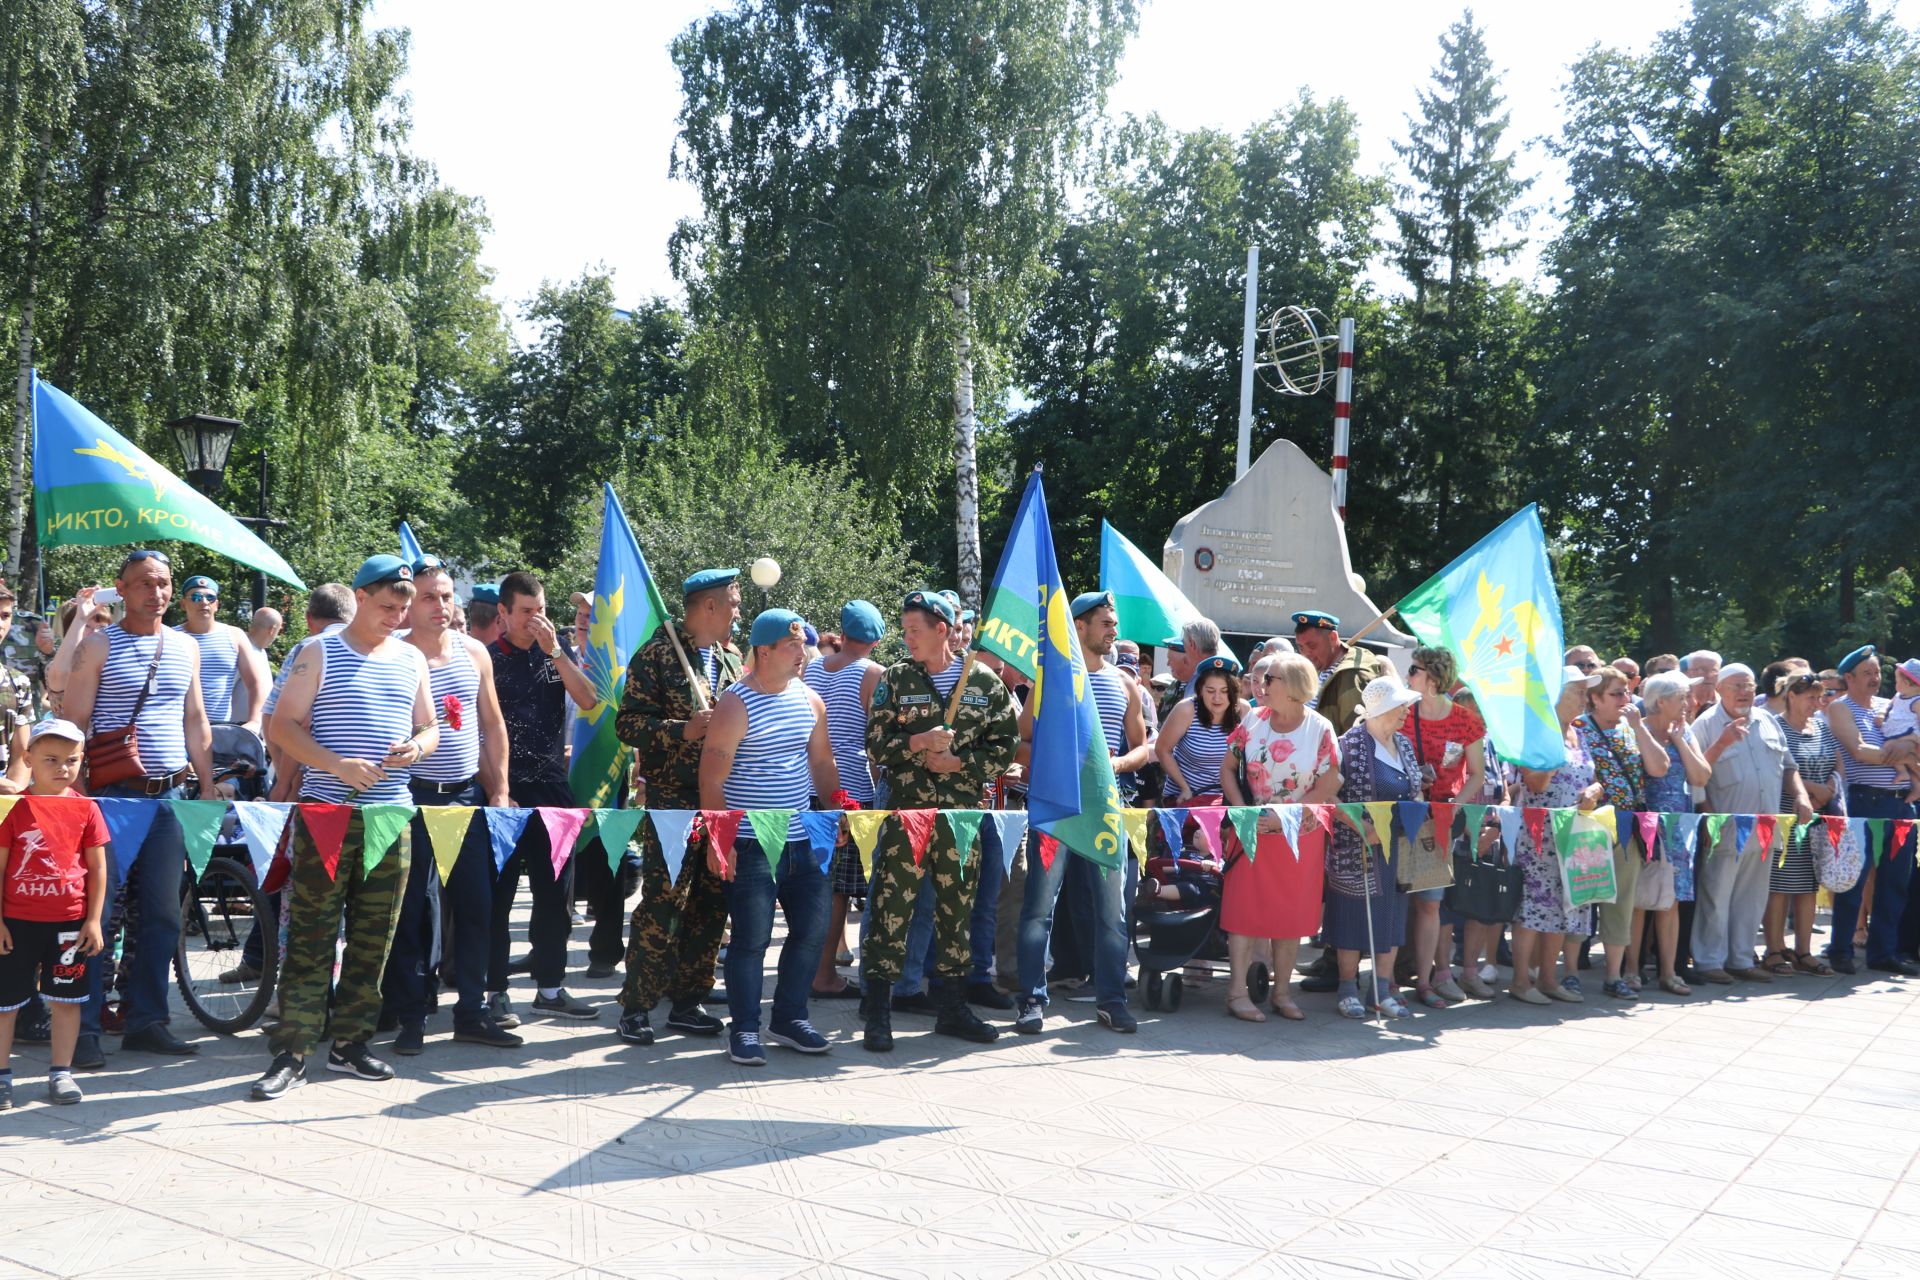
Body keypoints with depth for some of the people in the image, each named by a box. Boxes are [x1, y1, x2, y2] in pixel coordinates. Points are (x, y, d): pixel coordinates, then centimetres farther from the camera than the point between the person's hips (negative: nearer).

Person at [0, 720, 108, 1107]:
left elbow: (98, 867, 4)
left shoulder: (86, 808, 0)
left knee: (67, 998, 9)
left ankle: (60, 1072, 19)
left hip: (70, 921, 2)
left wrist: (93, 920, 0)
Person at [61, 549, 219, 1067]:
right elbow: (73, 723, -5)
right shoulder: (98, 646, -1)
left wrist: (207, 788, 11)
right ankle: (84, 1027, 4)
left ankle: (147, 1020, 15)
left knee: (163, 913, 6)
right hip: (113, 795, -4)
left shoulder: (185, 649, 13)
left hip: (171, 795, 4)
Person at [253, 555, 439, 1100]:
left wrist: (417, 746, -4)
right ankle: (291, 1051, 1)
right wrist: (338, 765, -18)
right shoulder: (318, 654, 1)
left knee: (374, 937, 7)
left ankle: (350, 1043, 17)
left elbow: (429, 727, 20)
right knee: (310, 934, -4)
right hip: (326, 811, -4)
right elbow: (283, 727, -4)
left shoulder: (412, 659, 14)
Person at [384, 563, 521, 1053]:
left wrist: (500, 790, 9)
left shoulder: (474, 653, 8)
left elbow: (493, 725, 13)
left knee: (475, 905, 6)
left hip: (467, 793, 4)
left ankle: (471, 1012, 16)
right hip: (413, 795, -4)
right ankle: (410, 1016, 11)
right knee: (410, 909, 1)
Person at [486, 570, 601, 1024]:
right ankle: (496, 991, 10)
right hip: (503, 790, -4)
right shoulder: (486, 659, -2)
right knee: (498, 893, 2)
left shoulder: (558, 654, 9)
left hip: (551, 787, 4)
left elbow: (588, 700, -5)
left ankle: (550, 988, 18)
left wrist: (554, 650, -12)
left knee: (555, 891, 8)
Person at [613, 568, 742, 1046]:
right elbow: (628, 723, -10)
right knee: (662, 903, -8)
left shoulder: (733, 658, 15)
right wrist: (683, 731, -20)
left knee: (711, 904, 8)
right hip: (672, 798, -6)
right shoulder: (656, 655, -5)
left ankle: (686, 1002, 18)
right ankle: (636, 1007, 2)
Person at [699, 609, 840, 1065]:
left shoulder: (809, 699, 10)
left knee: (811, 930, 8)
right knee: (751, 938, -3)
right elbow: (712, 778, -12)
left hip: (804, 839, 6)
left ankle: (789, 1018, 24)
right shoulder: (735, 704, -10)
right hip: (750, 844, -6)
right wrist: (717, 841, -16)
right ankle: (744, 1031, 10)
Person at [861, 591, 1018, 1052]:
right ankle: (878, 1013, 3)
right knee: (891, 909, -5)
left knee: (957, 910, 10)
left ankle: (953, 1008, 22)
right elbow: (875, 745, 0)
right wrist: (918, 742, -16)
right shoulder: (895, 679, 3)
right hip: (906, 810, -1)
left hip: (963, 812, 2)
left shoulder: (984, 682, 4)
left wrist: (959, 762, -9)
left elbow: (1005, 746, 4)